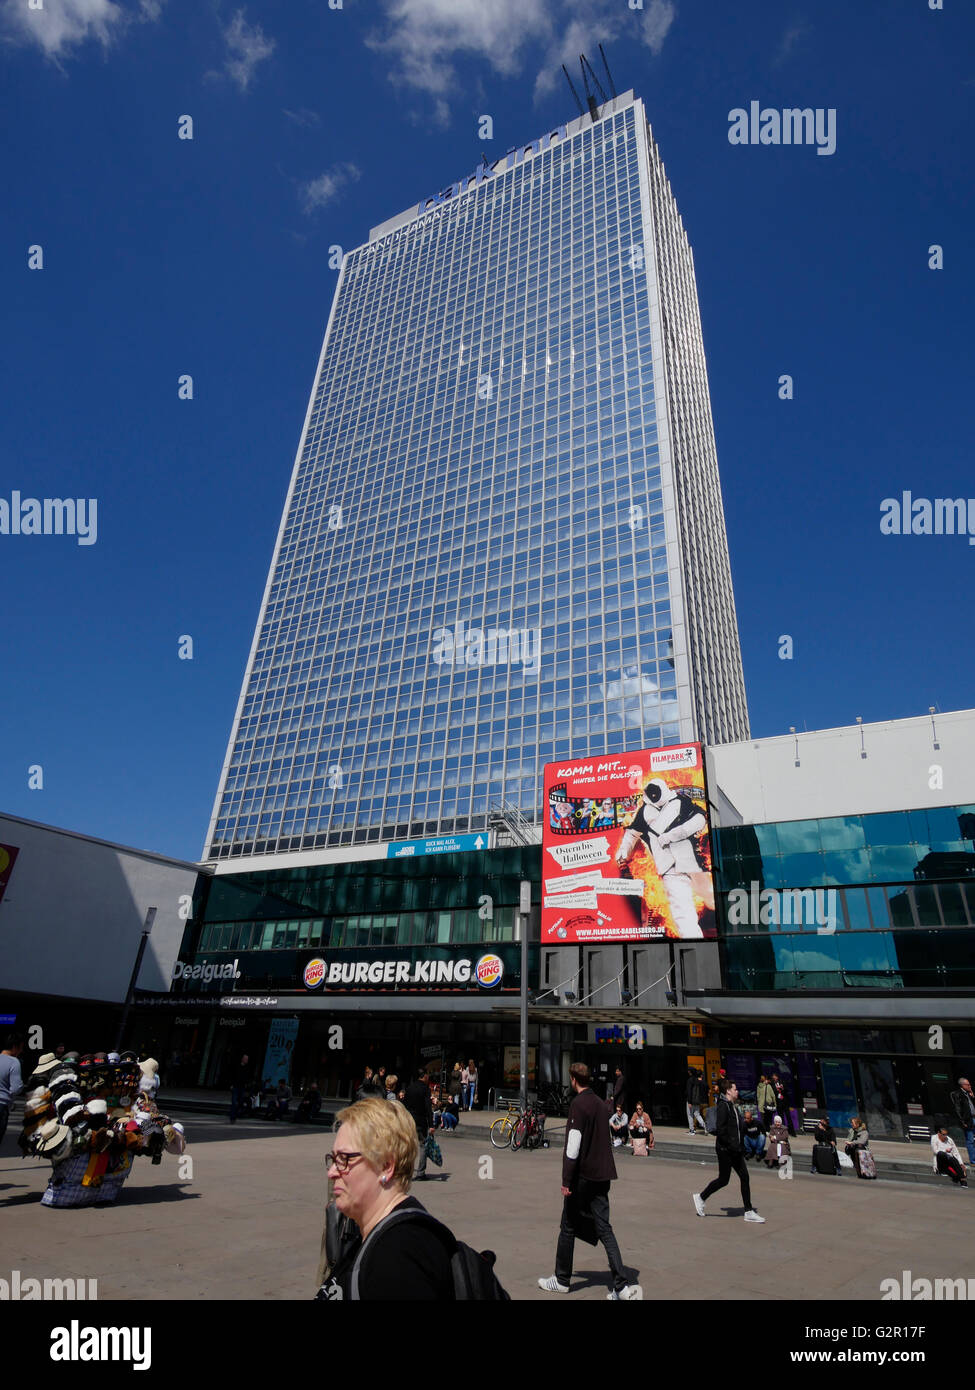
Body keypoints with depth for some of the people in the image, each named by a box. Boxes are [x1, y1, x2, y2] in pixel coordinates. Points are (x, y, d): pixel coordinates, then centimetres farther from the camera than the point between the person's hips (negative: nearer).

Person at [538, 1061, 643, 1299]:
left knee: (568, 1228, 9)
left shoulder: (578, 1104, -15)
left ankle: (561, 1280, 22)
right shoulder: (602, 1104, 9)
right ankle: (622, 1286, 2)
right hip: (603, 1176, 7)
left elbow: (573, 1146, -19)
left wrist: (566, 1180, -15)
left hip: (582, 1177, -7)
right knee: (604, 1229, 9)